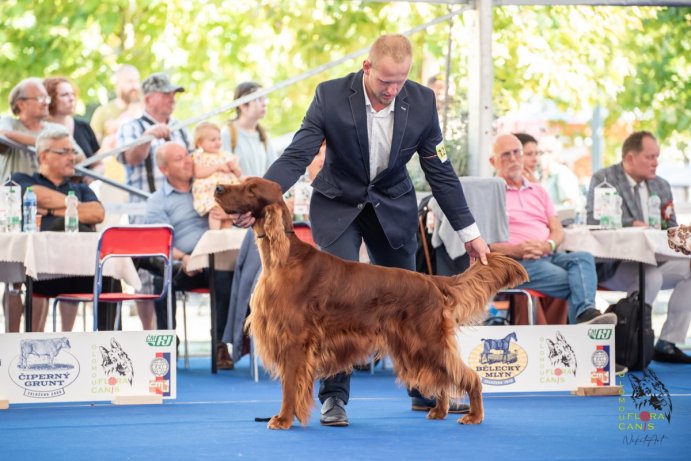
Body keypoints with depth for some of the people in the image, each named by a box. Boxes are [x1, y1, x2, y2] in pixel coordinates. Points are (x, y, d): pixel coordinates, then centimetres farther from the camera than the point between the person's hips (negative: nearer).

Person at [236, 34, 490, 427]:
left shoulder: (421, 102, -16)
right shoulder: (331, 96, -23)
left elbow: (440, 171, -7)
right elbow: (296, 157, -23)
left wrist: (469, 232, -6)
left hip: (393, 206, 2)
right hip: (338, 204, -2)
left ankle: (426, 390, 24)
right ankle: (334, 396, -6)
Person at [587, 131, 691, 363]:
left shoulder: (661, 186, 18)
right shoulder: (603, 179, -2)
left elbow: (671, 229, 18)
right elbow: (594, 219, -16)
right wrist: (632, 224, -26)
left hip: (653, 261, 7)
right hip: (612, 265, -7)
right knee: (651, 276, -34)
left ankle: (667, 344, -11)